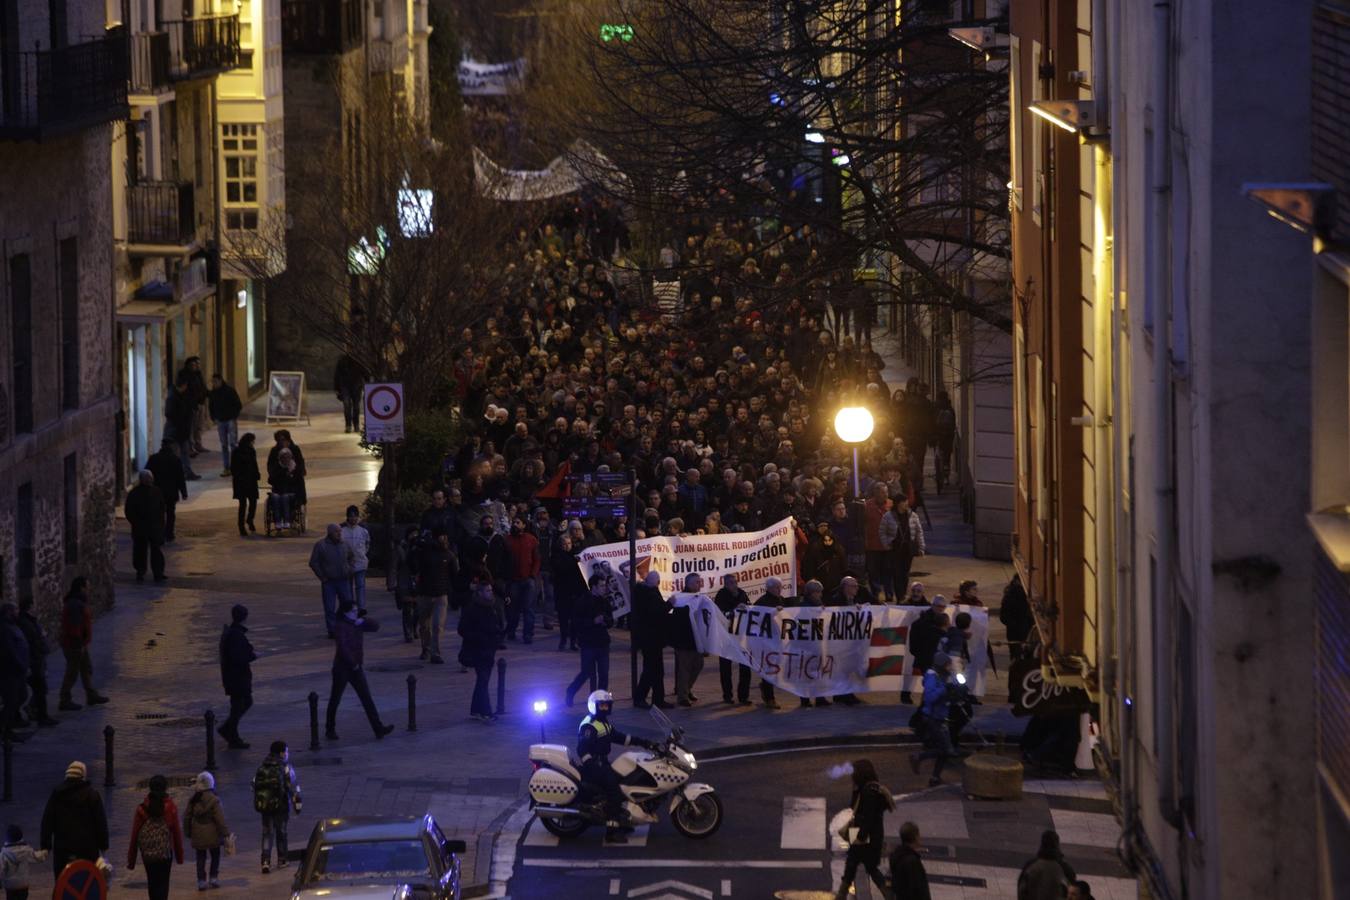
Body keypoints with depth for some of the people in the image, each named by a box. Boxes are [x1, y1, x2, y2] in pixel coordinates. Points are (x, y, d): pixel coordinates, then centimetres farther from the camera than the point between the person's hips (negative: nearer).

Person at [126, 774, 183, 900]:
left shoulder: (142, 809, -3)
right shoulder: (171, 808, -7)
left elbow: (134, 834, -1)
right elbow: (177, 833, -4)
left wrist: (131, 859, 5)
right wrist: (179, 856, 8)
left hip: (147, 853, 2)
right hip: (165, 852, -2)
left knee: (152, 882, 17)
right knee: (163, 883, 2)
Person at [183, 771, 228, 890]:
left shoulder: (193, 800, 0)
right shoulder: (214, 800, -14)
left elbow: (186, 817, 7)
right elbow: (220, 819, -15)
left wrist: (187, 833, 19)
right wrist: (225, 833, -8)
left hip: (197, 835, 3)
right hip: (212, 835, -3)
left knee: (200, 858, 9)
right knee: (215, 855, 16)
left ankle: (201, 880, 4)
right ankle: (214, 877, 11)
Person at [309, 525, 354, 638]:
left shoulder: (344, 544, 6)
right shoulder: (320, 545, -7)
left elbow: (352, 557, 23)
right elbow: (313, 563, -6)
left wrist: (348, 569, 10)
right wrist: (322, 577, -9)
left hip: (343, 581, 4)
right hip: (328, 582, -4)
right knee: (330, 608, -2)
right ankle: (332, 630, 4)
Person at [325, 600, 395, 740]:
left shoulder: (357, 624, 8)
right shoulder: (340, 626, -14)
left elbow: (376, 626, 6)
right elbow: (343, 648, -22)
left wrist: (362, 621, -9)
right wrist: (353, 664, -19)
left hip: (356, 668, 6)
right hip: (342, 669, -6)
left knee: (367, 698, -1)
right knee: (335, 699, 6)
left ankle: (378, 728, -6)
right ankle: (330, 730, 19)